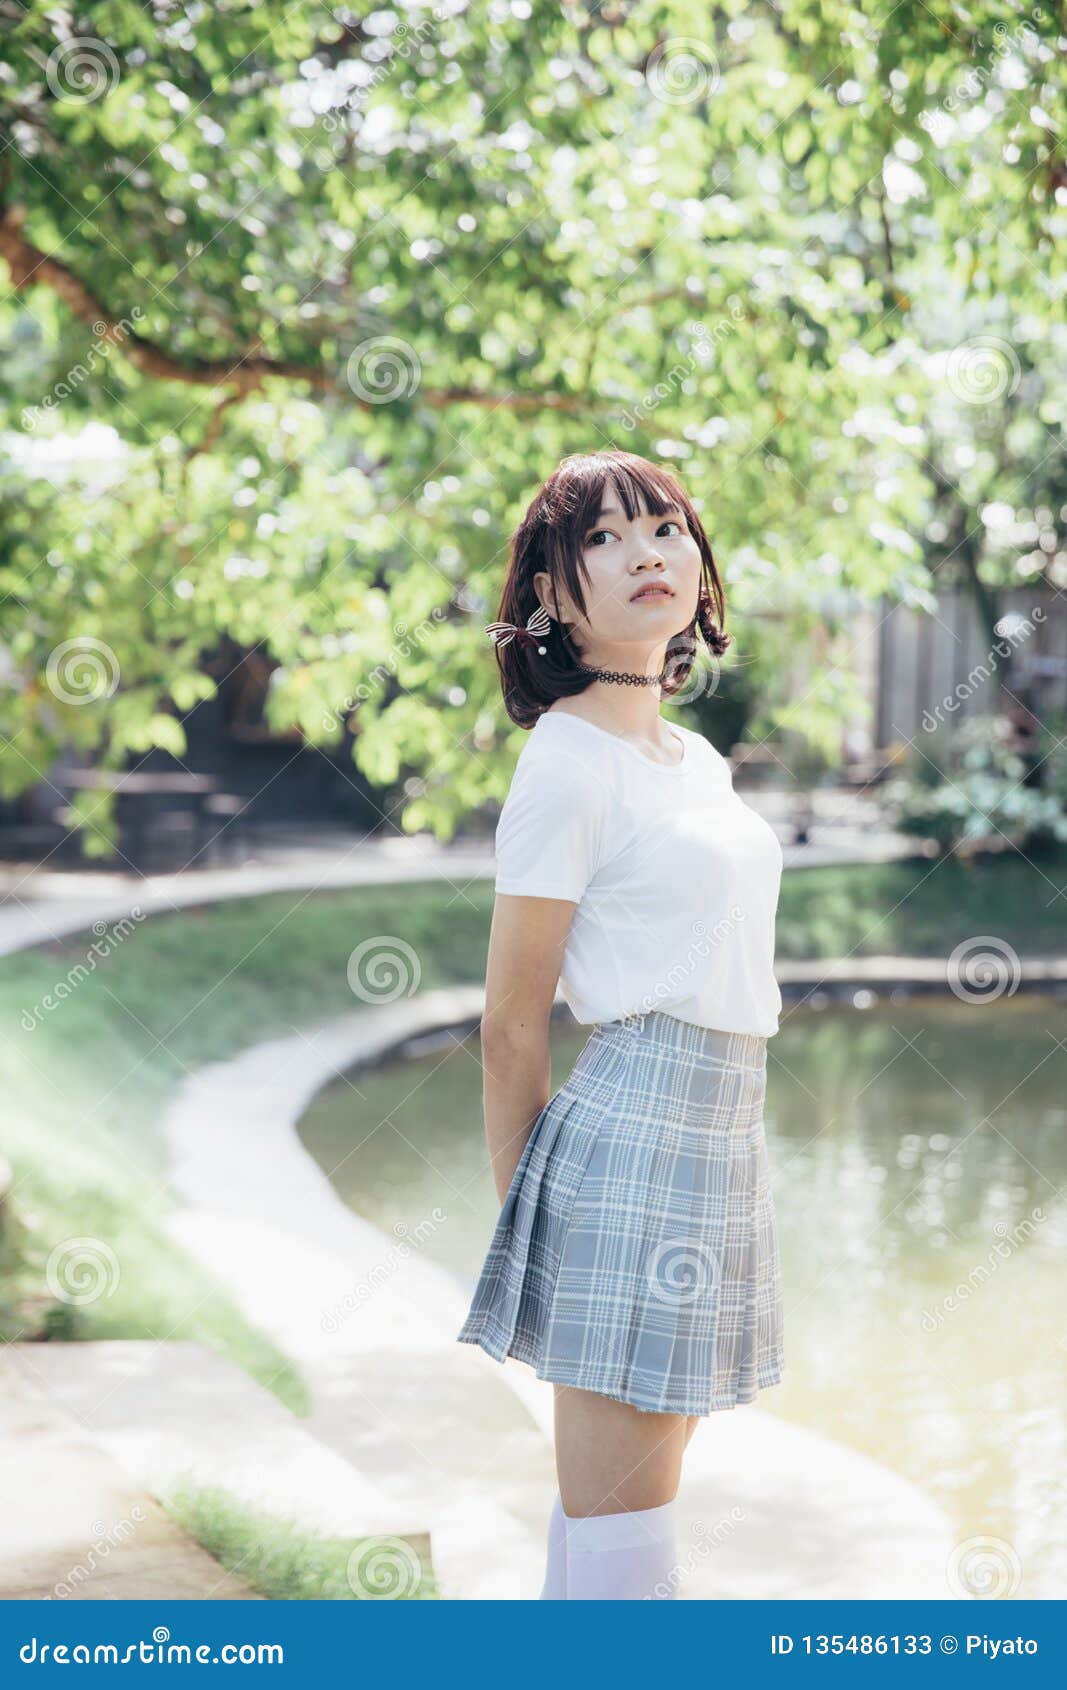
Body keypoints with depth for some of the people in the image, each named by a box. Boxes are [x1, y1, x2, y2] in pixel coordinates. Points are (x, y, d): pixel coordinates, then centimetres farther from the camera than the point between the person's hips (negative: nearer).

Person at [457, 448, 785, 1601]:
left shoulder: (698, 760, 16)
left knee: (617, 1501, 14)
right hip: (636, 1128, -8)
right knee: (620, 1545, -5)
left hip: (723, 1129, 8)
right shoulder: (568, 764, -9)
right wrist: (523, 1214, -3)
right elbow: (510, 1027, -7)